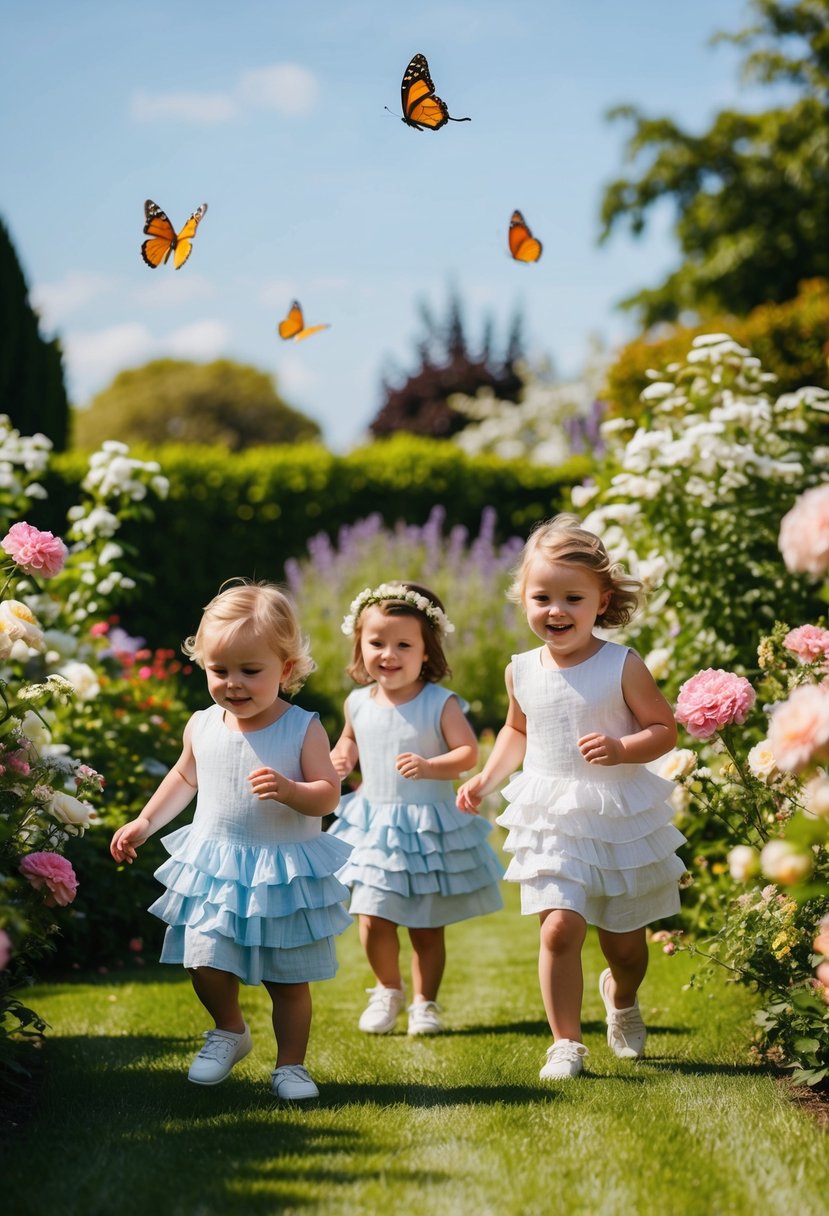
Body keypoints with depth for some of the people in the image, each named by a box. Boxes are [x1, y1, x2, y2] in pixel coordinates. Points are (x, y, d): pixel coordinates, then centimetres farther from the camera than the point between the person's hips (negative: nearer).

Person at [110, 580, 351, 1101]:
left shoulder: (302, 729, -12)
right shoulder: (202, 727, 0)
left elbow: (328, 795, -14)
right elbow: (185, 777, 19)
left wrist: (290, 791, -33)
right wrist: (144, 823, 18)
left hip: (285, 874, -3)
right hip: (214, 869, 3)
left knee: (289, 978, 6)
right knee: (206, 961, -7)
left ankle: (291, 1064, 23)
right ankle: (230, 1030, 22)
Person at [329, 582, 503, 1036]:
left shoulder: (441, 704, -11)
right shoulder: (358, 703, 2)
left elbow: (468, 752, -16)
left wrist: (429, 767, -31)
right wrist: (341, 757, 1)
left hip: (430, 826, -3)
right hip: (373, 825, 3)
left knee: (427, 925, 7)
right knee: (373, 918, -3)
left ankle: (425, 1002, 26)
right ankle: (388, 990, 23)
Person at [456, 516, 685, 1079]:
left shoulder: (623, 667, -11)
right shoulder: (523, 672, 1)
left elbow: (665, 728, -7)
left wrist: (621, 749, -24)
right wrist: (486, 778, 9)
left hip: (619, 818, -2)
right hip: (551, 822, 2)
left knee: (625, 941, 12)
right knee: (560, 928, -14)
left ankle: (622, 998, 46)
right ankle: (566, 1043, -2)